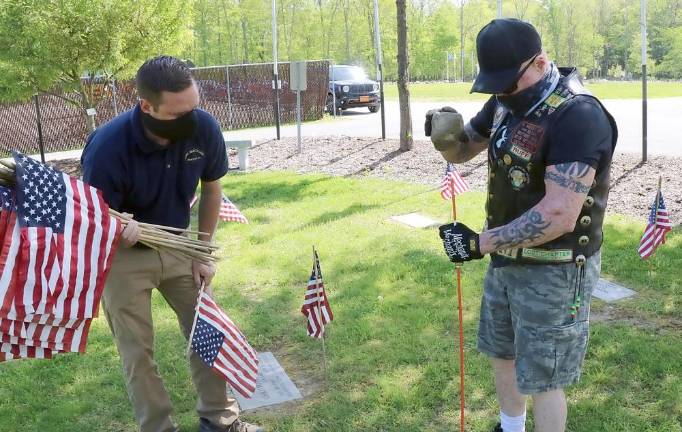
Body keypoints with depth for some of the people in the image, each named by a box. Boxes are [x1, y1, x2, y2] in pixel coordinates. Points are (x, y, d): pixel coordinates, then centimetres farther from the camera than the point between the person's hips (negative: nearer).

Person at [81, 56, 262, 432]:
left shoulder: (204, 128, -21)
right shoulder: (107, 147, -32)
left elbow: (211, 188, -2)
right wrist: (119, 229, -47)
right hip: (121, 255, -3)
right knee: (138, 352, 1)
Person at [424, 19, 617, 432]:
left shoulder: (577, 115, -26)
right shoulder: (507, 102, 2)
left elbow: (559, 215, -31)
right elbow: (462, 150, 13)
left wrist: (481, 242, -24)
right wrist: (446, 133, -12)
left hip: (554, 270, -9)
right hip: (508, 258, 9)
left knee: (540, 377, 6)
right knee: (501, 351, 25)